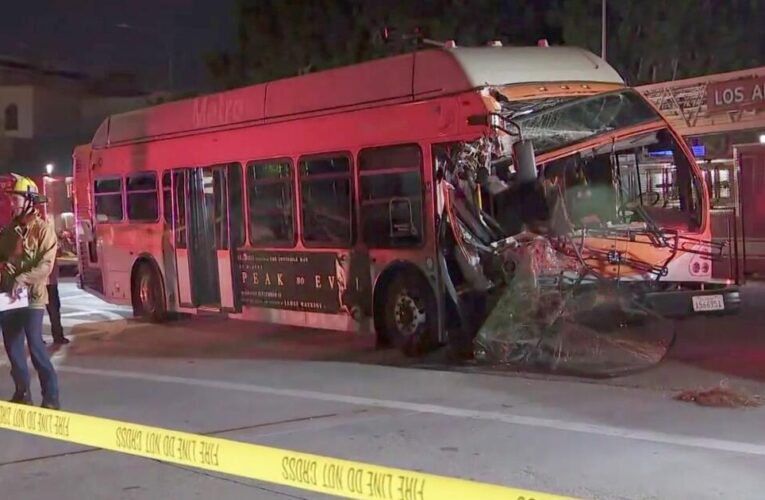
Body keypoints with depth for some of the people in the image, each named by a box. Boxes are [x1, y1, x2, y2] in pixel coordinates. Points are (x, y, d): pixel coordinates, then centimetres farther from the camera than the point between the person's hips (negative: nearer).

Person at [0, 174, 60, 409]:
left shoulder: (43, 228, -7)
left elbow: (46, 264, -16)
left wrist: (23, 279, -26)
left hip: (32, 297, -7)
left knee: (35, 346, -9)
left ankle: (51, 397, -4)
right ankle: (22, 393, 22)